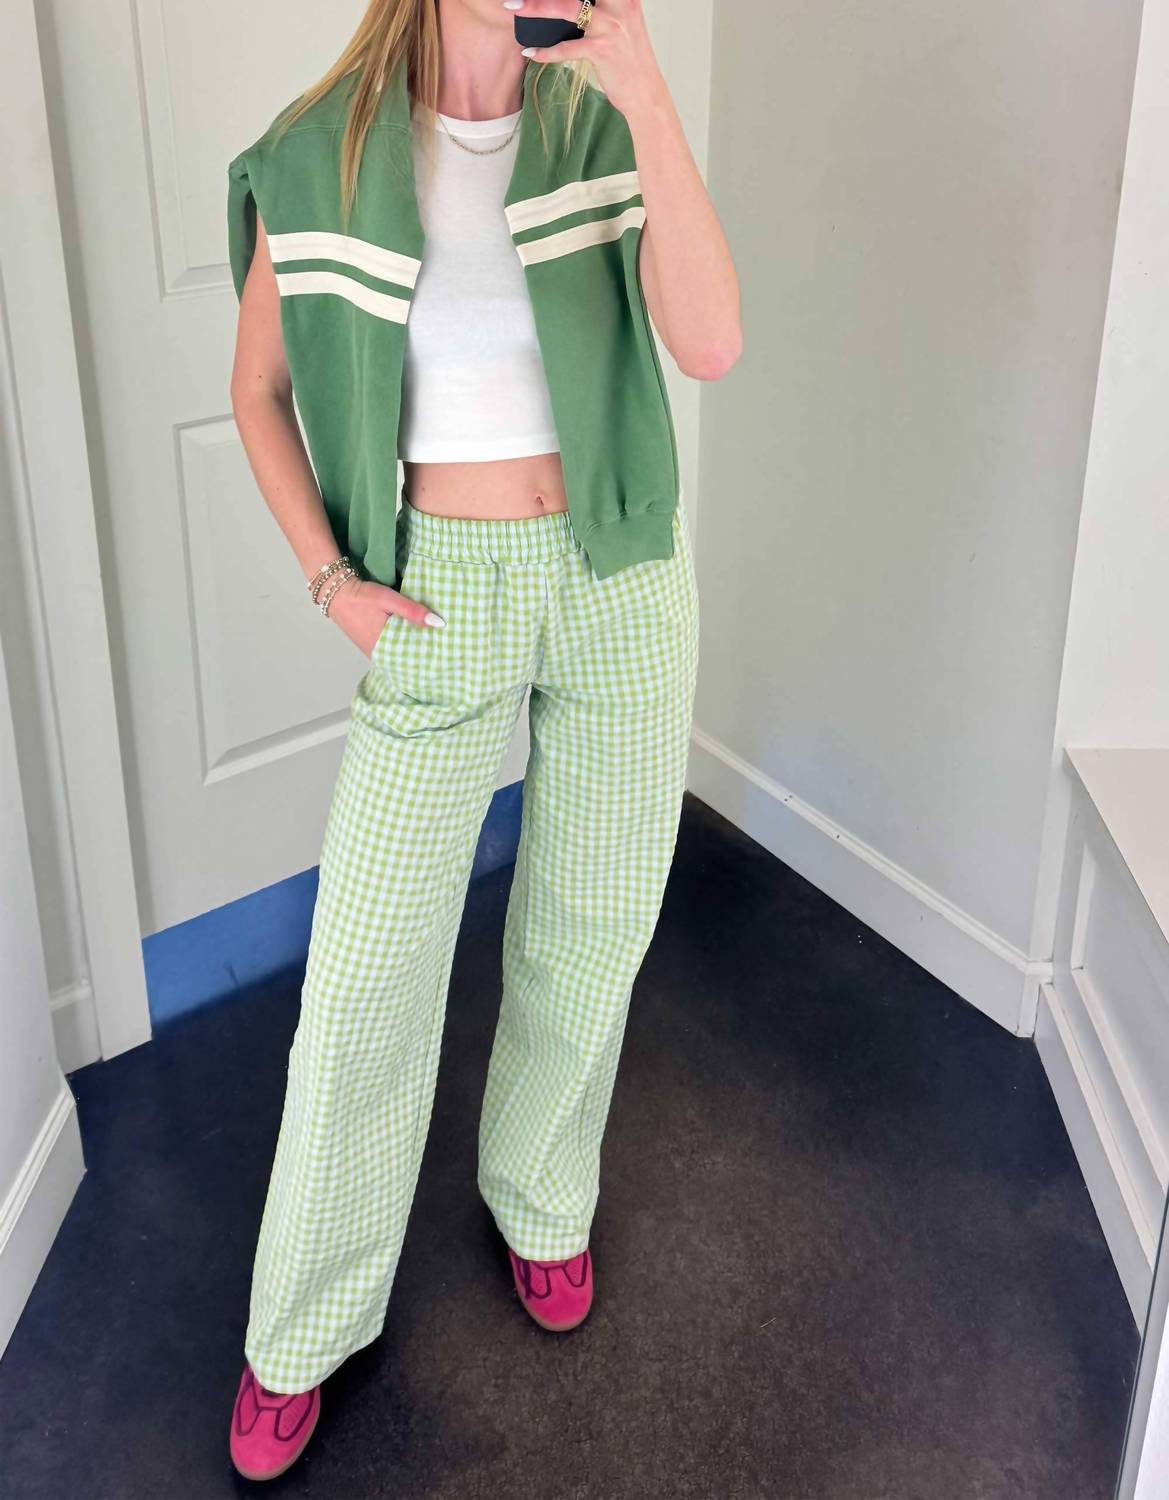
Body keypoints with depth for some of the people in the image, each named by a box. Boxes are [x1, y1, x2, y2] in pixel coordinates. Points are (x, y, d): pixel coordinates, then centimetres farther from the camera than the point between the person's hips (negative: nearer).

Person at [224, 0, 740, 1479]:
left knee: (586, 938, 13)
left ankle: (540, 1195, 41)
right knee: (367, 967, 1)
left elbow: (710, 346, -19)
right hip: (447, 595, -1)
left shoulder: (605, 127, -3)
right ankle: (305, 1323, 21)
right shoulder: (318, 158, -7)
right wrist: (330, 580, -5)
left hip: (623, 581, 2)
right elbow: (260, 389, 6)